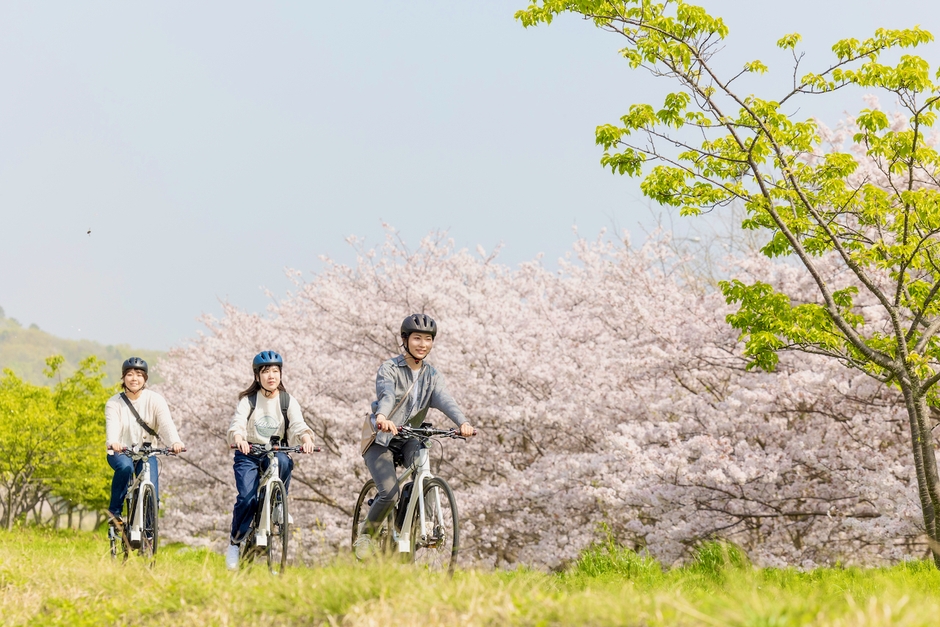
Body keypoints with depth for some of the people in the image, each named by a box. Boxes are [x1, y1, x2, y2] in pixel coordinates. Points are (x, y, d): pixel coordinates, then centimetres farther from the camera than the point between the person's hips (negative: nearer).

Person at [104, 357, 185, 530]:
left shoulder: (155, 400, -8)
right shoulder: (114, 403, -8)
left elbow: (166, 422, -24)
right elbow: (112, 425, -26)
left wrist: (175, 441, -45)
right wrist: (113, 443, -50)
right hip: (121, 452, -1)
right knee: (125, 467, -35)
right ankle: (114, 511, -17)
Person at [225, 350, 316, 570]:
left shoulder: (288, 401, 2)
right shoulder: (248, 400, -2)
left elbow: (298, 424, -14)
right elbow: (237, 423, -18)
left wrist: (306, 438, -37)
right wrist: (238, 439, -41)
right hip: (249, 454, -1)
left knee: (283, 461, -36)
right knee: (248, 498, -20)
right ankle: (235, 542, -1)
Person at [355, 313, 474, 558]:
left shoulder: (432, 375, 3)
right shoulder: (389, 368, -11)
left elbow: (445, 400, -17)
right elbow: (386, 394, -33)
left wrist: (463, 422, -39)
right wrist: (382, 417, -57)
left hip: (409, 439, 4)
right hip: (381, 439, -4)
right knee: (389, 494, -19)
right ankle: (365, 534, 7)